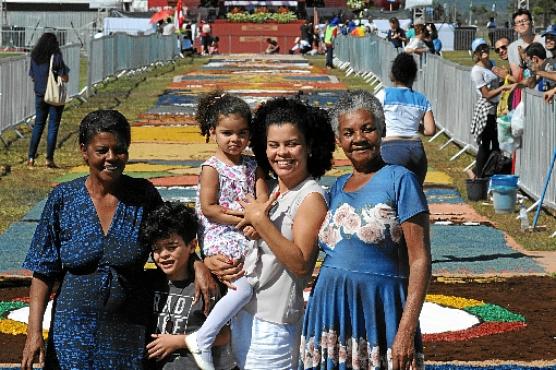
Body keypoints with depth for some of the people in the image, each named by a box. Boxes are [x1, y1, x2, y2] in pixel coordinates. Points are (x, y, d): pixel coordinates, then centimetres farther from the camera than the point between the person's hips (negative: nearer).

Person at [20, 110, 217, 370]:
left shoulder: (143, 195, -3)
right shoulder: (63, 199, -4)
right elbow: (43, 272, -2)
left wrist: (197, 265, -13)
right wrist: (34, 332, -10)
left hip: (127, 334, 1)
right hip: (73, 332, 0)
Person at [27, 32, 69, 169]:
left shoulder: (34, 57, 1)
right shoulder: (56, 57, -13)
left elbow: (32, 77, 10)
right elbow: (65, 79, -13)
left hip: (40, 95, 5)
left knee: (38, 125, 14)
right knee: (53, 127, 2)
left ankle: (31, 157, 11)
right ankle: (49, 159, 1)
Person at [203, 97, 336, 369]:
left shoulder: (311, 198, -12)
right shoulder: (269, 191, 10)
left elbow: (300, 264, -21)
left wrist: (260, 220, -20)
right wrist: (212, 261, -3)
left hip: (274, 323, -8)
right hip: (242, 312, 8)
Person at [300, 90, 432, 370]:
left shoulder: (399, 181, -5)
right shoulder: (336, 189, 13)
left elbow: (420, 260, -11)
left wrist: (407, 331, -18)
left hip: (379, 312, -5)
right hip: (329, 311, 5)